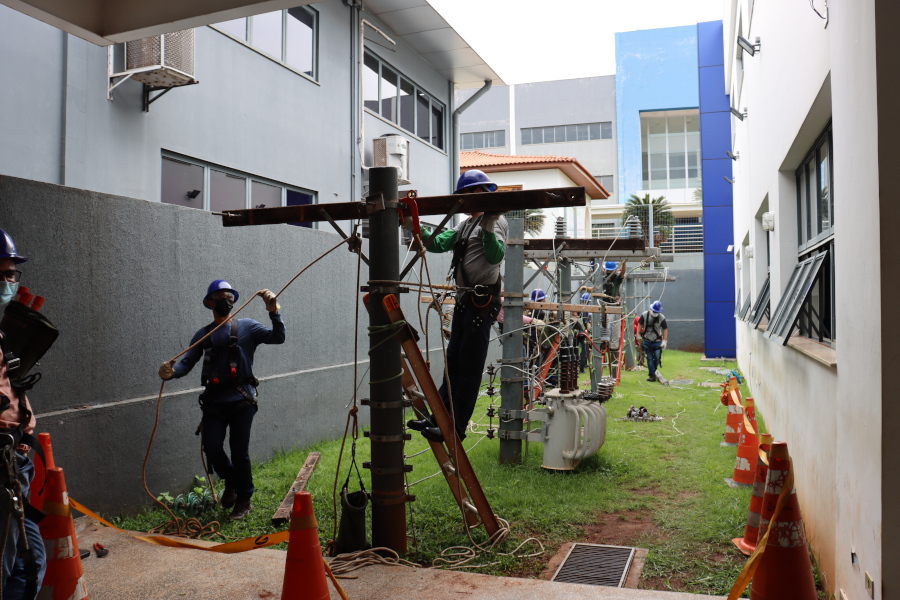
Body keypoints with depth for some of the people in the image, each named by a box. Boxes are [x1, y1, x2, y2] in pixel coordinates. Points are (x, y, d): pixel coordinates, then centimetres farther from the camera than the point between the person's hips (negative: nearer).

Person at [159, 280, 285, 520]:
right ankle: (230, 480, 26)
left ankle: (244, 500, 18)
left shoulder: (246, 327, 5)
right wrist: (172, 371, -21)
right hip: (214, 401, 2)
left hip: (242, 400, -2)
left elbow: (278, 337, -6)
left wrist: (274, 313, -20)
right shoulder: (203, 335, 12)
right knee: (212, 447, -6)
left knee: (239, 450, -1)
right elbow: (187, 362, 1)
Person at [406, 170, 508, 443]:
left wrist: (488, 229, -33)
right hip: (465, 299, 9)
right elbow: (437, 243, 13)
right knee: (453, 360, 10)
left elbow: (495, 256, -19)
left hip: (484, 300, -9)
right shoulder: (465, 225, 21)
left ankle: (456, 427, -5)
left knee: (469, 365, -7)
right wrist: (413, 226, 3)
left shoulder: (496, 220, -5)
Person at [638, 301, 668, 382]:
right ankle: (652, 375, 3)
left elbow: (665, 329, -3)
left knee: (657, 357, -8)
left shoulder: (662, 318, -11)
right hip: (647, 340, 1)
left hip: (657, 341, -1)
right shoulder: (645, 315, -7)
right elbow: (640, 324, 6)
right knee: (649, 358, -1)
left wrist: (664, 341, -7)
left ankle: (653, 371, 15)